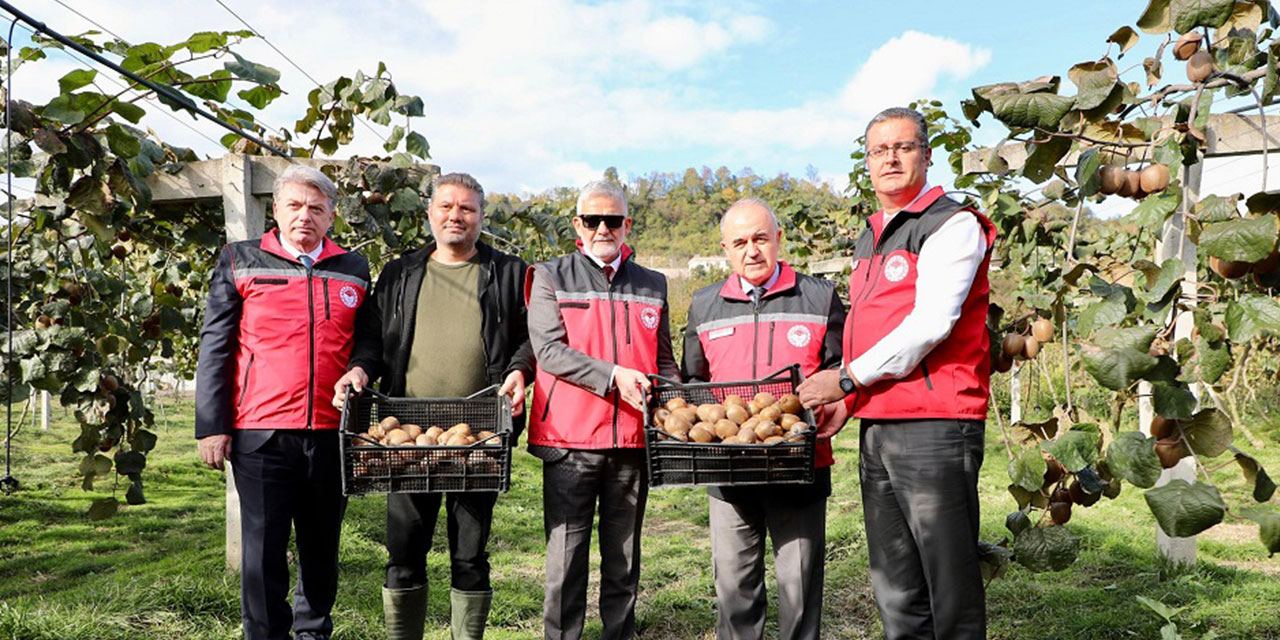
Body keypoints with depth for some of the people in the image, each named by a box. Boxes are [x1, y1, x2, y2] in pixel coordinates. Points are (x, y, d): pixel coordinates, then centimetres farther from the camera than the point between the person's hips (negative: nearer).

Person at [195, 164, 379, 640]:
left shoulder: (354, 270, 12)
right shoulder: (240, 262, 6)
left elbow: (369, 343, 20)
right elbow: (215, 348, 4)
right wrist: (212, 426, -2)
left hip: (331, 434, 3)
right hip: (260, 435, -2)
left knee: (322, 548, 14)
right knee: (262, 551, 1)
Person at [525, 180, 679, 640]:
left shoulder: (652, 285, 15)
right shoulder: (551, 277, 5)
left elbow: (665, 362, 19)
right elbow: (548, 349, -8)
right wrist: (614, 376, -16)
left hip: (633, 440, 3)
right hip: (569, 439, -3)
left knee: (624, 559, 13)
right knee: (565, 559, 2)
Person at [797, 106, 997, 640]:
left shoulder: (952, 225, -4)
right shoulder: (868, 240, 20)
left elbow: (930, 324, -16)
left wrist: (848, 379, -12)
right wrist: (845, 402, 11)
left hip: (933, 426, -8)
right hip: (875, 427, 8)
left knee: (949, 586, -1)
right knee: (895, 590, 14)